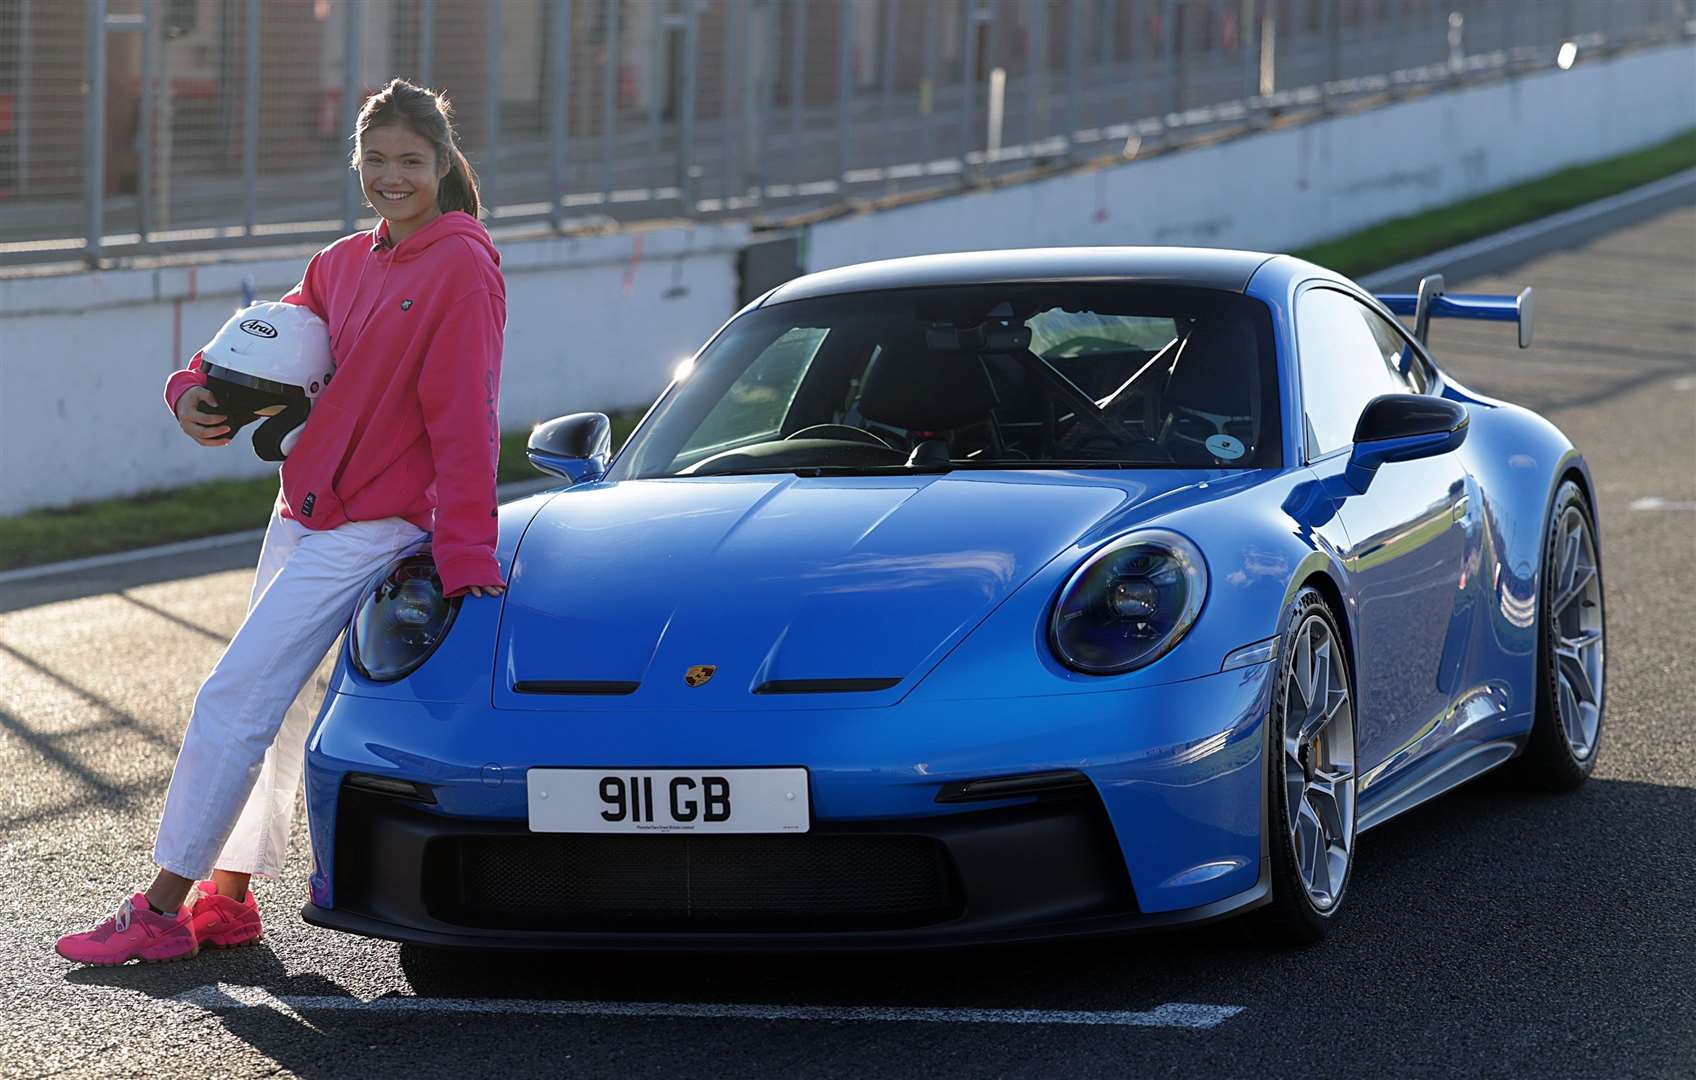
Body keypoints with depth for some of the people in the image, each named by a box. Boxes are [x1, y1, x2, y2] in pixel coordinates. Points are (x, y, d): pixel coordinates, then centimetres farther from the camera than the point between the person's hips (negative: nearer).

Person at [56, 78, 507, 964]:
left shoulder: (461, 267, -11)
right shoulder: (345, 263, 12)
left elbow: (464, 421, -17)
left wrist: (465, 554, -21)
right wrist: (199, 389, -4)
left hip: (371, 527, -8)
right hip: (303, 516, 8)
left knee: (235, 700, -11)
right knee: (271, 705, 13)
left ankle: (161, 907, -7)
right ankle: (225, 898, 22)